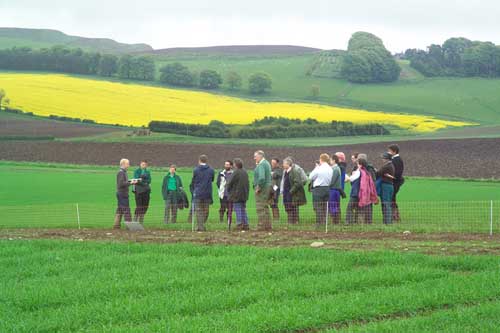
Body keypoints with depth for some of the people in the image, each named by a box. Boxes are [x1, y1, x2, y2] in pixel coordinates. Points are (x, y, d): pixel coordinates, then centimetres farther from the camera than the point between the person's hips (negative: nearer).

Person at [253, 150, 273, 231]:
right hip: (267, 187, 10)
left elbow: (261, 177, -27)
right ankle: (268, 226, 19)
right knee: (265, 207, 16)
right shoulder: (266, 163, 16)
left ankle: (262, 226, -7)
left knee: (260, 208, -7)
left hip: (262, 188, -10)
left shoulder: (261, 164, -15)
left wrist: (258, 187, -19)